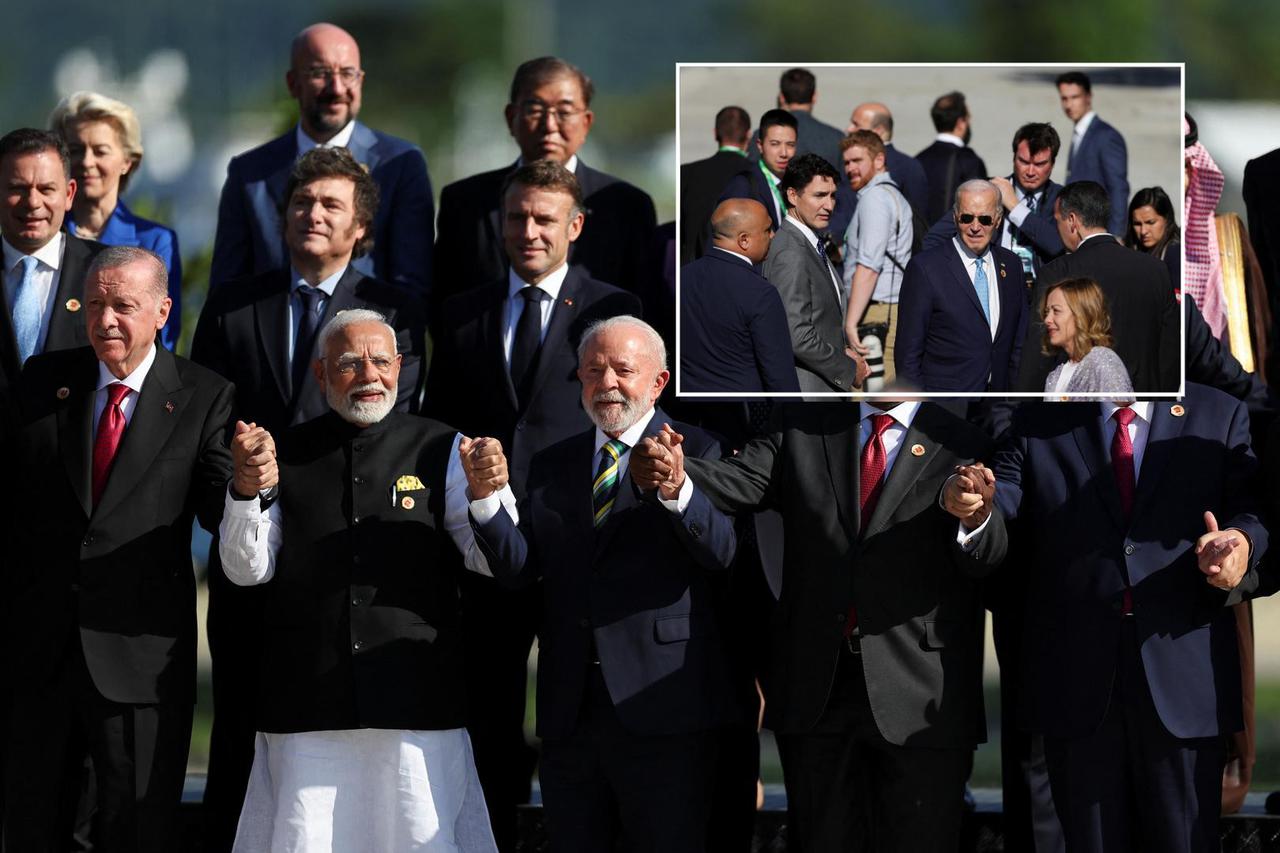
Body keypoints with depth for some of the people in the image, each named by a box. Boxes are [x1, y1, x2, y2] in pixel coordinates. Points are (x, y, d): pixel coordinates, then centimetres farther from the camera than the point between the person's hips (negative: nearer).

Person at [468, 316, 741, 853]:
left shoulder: (697, 454, 1)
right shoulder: (551, 466, 16)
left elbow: (720, 552, -16)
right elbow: (519, 567, 4)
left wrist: (677, 491, -35)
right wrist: (487, 500, -14)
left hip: (660, 709, -5)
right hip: (568, 710, 5)